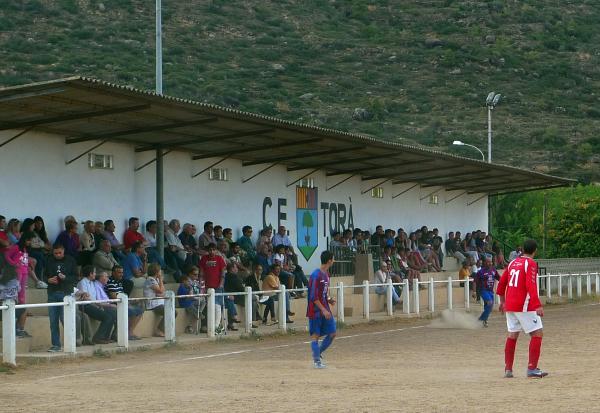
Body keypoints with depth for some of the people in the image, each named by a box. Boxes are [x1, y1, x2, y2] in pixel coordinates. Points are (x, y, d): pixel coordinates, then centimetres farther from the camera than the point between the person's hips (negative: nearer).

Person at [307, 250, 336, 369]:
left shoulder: (326, 273, 9)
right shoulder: (316, 275, -19)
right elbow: (313, 297, -21)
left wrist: (329, 300, 4)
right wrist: (323, 310, -22)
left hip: (325, 309, 9)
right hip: (316, 310, -8)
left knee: (332, 333, 6)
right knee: (315, 335, 0)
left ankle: (318, 353, 21)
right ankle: (317, 360, 7)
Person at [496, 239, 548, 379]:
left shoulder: (513, 262, 13)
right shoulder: (531, 264, -8)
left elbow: (502, 282, 18)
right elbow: (531, 286, -20)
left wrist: (502, 300, 31)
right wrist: (538, 305, -25)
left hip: (510, 305, 7)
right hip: (524, 305, -7)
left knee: (512, 335, 15)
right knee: (537, 333, -2)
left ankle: (508, 370, 15)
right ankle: (532, 368, -8)